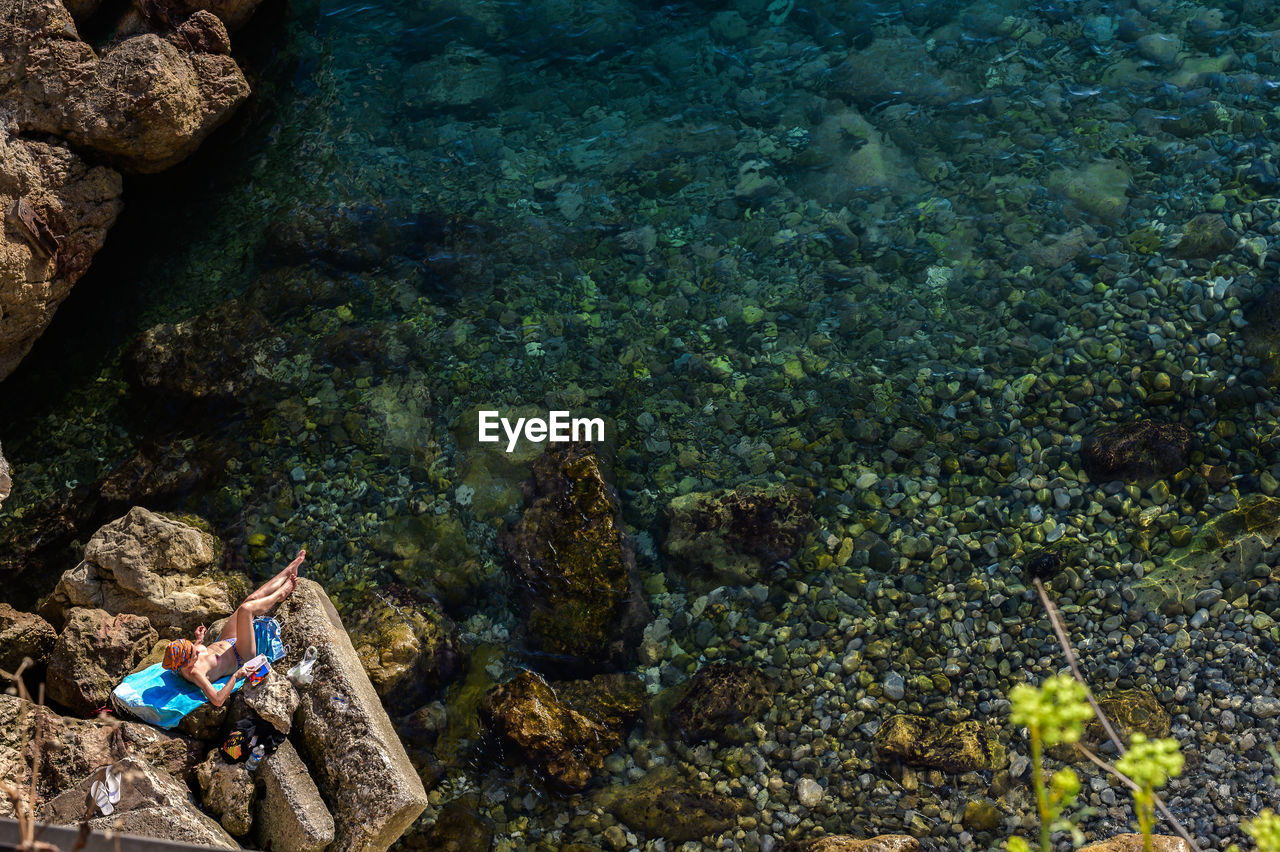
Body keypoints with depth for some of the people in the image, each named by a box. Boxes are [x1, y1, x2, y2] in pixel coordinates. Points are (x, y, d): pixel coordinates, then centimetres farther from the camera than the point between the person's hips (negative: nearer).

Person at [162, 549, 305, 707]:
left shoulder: (180, 661, -17)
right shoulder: (194, 673, -40)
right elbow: (217, 700, -46)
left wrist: (198, 641, 2)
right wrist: (236, 676, -46)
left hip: (224, 643, 8)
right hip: (242, 658, -8)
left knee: (253, 598, 4)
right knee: (246, 608, -24)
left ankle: (290, 570, 27)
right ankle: (282, 593, 11)